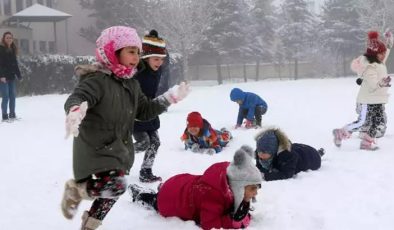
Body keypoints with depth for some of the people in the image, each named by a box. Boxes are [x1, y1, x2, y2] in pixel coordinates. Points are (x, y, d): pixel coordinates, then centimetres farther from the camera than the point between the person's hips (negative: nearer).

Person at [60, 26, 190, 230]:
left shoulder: (132, 85, 9)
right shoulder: (97, 80, -19)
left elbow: (144, 111, 17)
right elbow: (76, 98, -33)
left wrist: (170, 97, 10)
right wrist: (75, 110, -57)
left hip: (120, 148, 9)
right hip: (96, 149, -8)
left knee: (110, 192, 16)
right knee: (115, 186, -26)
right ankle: (75, 189, 2)